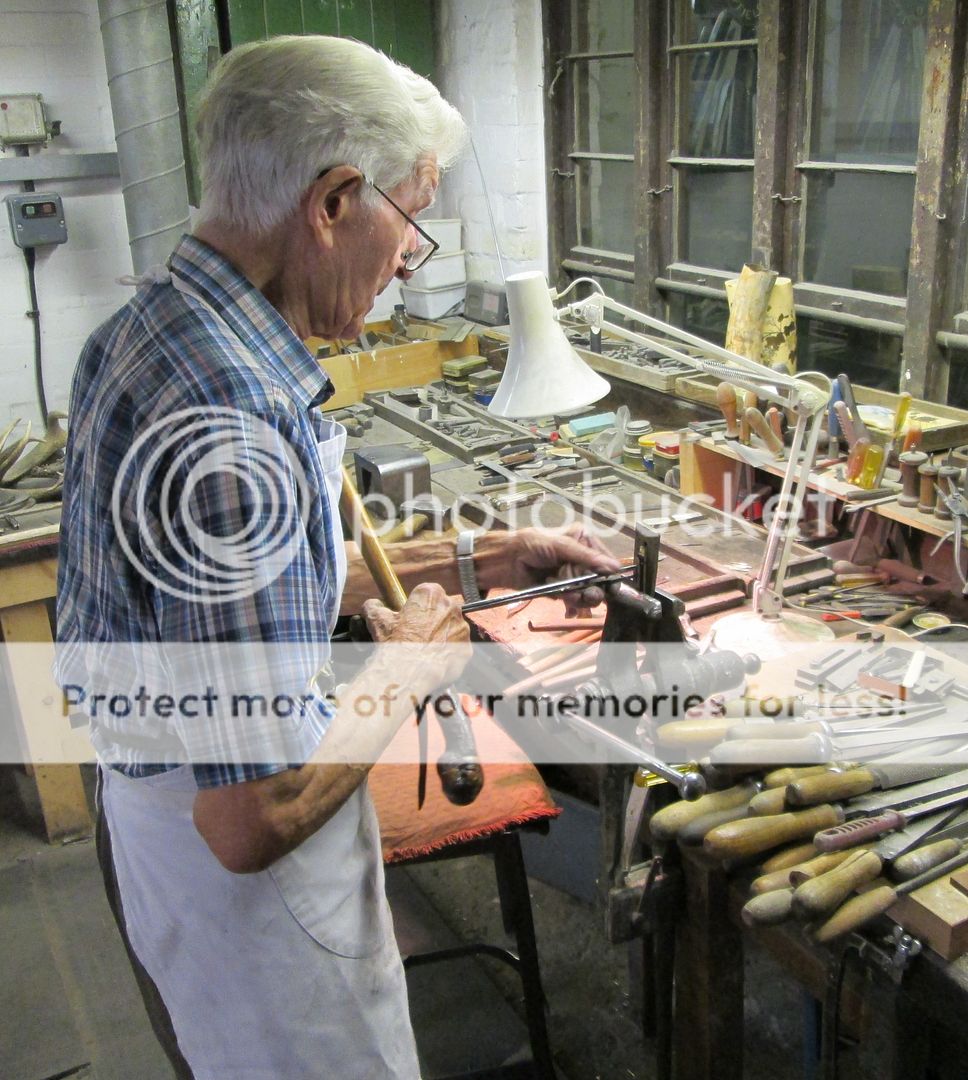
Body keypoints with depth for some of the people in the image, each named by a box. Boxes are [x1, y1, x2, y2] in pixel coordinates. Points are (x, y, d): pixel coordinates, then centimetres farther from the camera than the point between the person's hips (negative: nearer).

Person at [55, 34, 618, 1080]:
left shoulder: (149, 326, -1)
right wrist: (409, 665, -17)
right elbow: (254, 816, -33)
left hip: (163, 811, 9)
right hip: (237, 881, -9)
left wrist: (478, 557, 7)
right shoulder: (230, 426, -34)